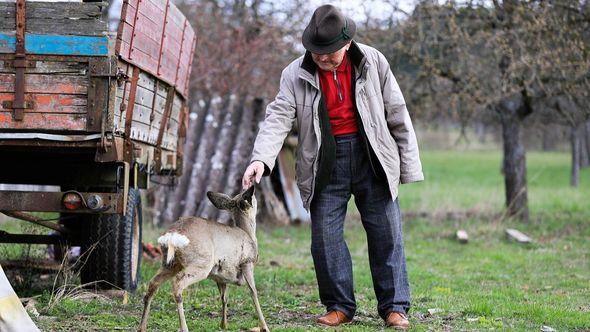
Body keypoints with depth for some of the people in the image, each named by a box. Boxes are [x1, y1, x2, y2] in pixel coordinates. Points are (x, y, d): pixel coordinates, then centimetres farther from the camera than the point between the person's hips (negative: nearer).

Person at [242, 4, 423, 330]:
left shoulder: (373, 62, -2)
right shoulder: (296, 74, -3)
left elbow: (397, 115, 3)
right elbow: (278, 117, -11)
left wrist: (409, 165, 2)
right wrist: (260, 159, -28)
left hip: (371, 157, 0)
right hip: (325, 163, 1)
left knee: (386, 233, 1)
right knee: (325, 235, 0)